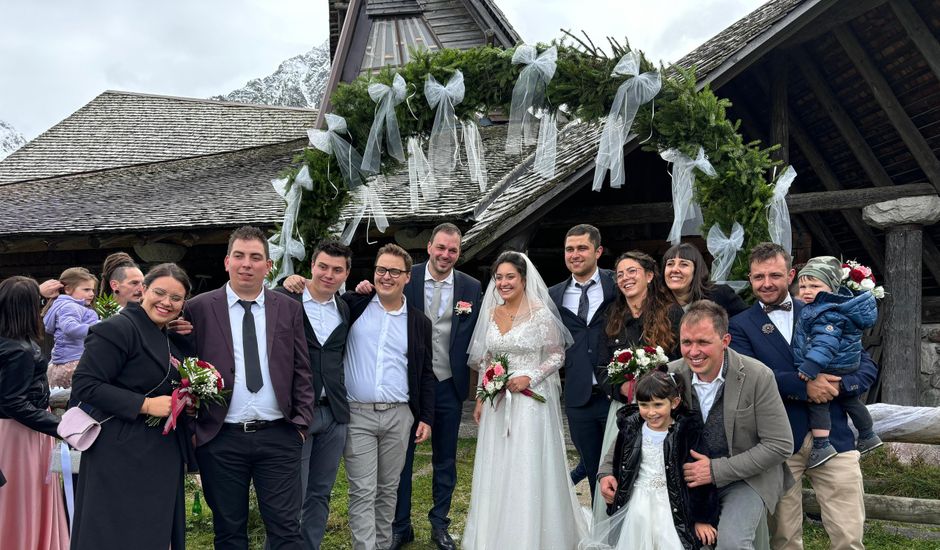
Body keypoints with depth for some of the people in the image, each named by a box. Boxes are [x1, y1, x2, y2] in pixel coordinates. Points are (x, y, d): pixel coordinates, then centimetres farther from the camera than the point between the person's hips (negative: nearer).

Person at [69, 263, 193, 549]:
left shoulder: (171, 338, 13)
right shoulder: (117, 329, -13)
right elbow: (83, 385, -19)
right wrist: (145, 405, -22)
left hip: (165, 457, 8)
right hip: (124, 456, -8)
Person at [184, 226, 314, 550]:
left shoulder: (290, 309, 6)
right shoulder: (199, 308, 1)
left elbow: (302, 371, 7)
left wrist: (301, 423, 1)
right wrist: (192, 427, -1)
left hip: (278, 437, 1)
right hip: (220, 438, 0)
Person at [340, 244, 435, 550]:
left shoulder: (420, 322, 8)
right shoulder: (354, 306, 2)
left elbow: (425, 374, 11)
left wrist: (426, 418, 7)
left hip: (399, 417, 2)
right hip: (357, 415, -2)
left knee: (388, 490, 13)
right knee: (362, 493, -2)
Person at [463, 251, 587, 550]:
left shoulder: (540, 312, -9)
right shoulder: (490, 313, 7)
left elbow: (557, 355, -4)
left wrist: (530, 378, -17)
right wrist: (481, 398, 12)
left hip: (531, 400, -5)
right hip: (497, 401, 5)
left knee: (529, 470, -1)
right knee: (496, 470, 11)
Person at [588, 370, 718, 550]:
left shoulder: (687, 432, -10)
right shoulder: (631, 428, -1)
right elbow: (615, 455, 16)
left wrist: (702, 519, -3)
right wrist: (605, 474, 0)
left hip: (672, 503, -2)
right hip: (638, 499, 3)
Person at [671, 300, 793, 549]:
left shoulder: (758, 377, -18)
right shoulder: (672, 374, -9)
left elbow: (780, 445, -14)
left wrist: (717, 470, -18)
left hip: (747, 478, -4)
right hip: (692, 475, 4)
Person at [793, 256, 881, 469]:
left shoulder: (829, 314, -25)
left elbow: (826, 343, -34)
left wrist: (810, 366, -41)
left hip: (832, 370, -11)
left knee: (817, 402, -7)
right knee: (849, 400, 24)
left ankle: (822, 445, -8)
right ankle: (868, 436, 39)